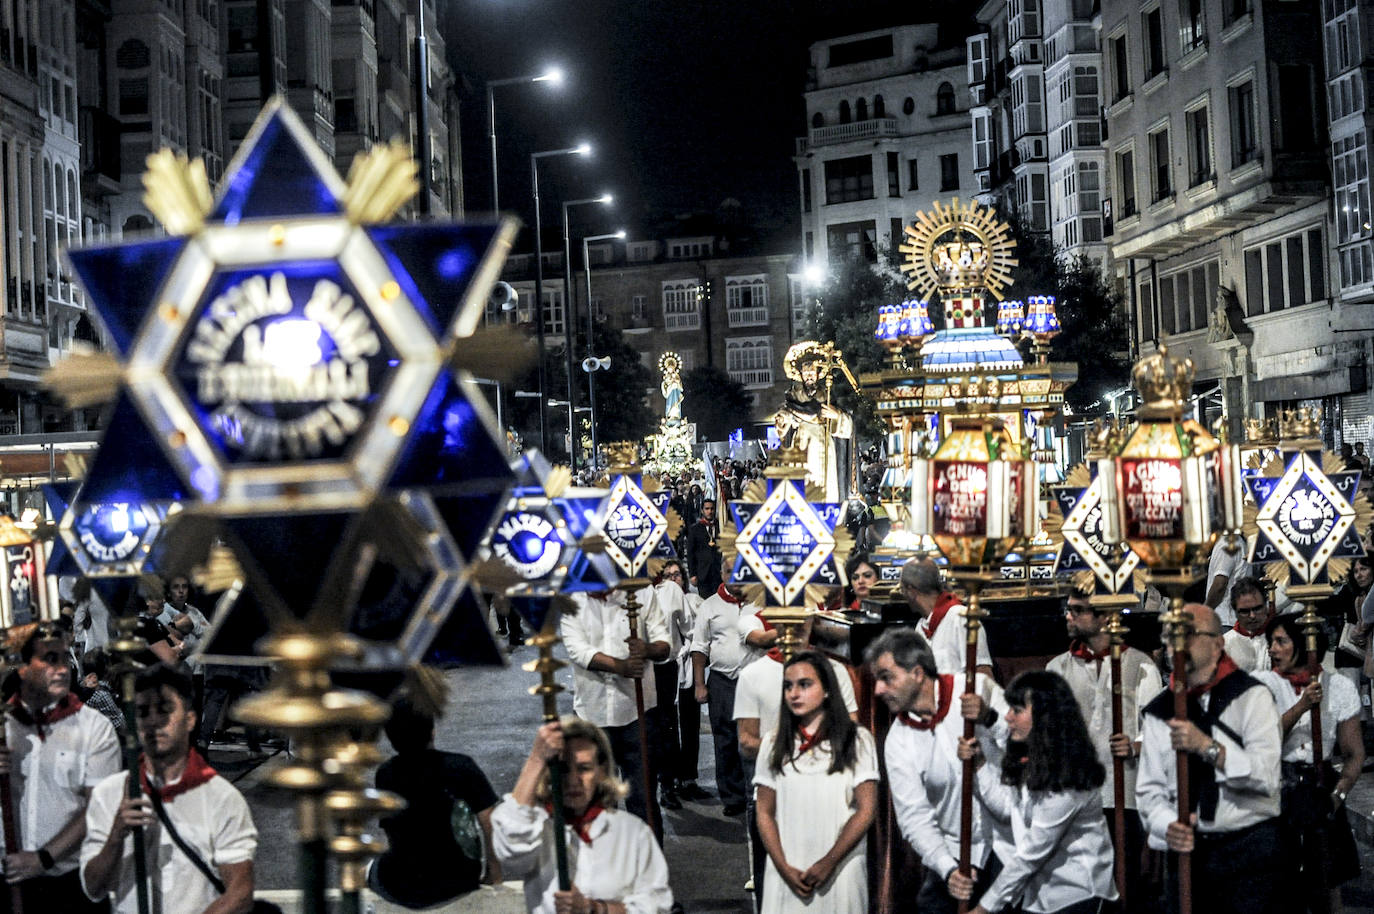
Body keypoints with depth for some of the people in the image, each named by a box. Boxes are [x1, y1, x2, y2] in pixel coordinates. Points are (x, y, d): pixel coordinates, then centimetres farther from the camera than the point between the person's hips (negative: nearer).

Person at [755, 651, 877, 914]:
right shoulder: (773, 744, 8)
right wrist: (784, 868, -7)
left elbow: (866, 810, -4)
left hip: (841, 871, -2)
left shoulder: (857, 740, 0)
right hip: (786, 876, 2)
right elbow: (765, 814, 6)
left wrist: (829, 863, -11)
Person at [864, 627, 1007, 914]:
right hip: (953, 853, 2)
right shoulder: (898, 742, -4)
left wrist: (990, 718, -30)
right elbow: (915, 818, -8)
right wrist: (948, 869, -22)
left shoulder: (979, 689, -8)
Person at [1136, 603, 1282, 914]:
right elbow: (1149, 789, 4)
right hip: (1186, 851, 3)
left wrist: (1208, 747, -27)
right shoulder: (1158, 712, 8)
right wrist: (1167, 827, -16)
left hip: (1249, 852, -3)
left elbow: (1267, 777, -16)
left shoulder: (1252, 697, -3)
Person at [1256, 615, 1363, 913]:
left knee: (1327, 883, 5)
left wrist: (1338, 794, -9)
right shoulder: (1264, 684, 0)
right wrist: (1302, 705, -22)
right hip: (1277, 791, -1)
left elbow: (1355, 755, 4)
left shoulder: (1339, 687, 2)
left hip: (1321, 790, 1)